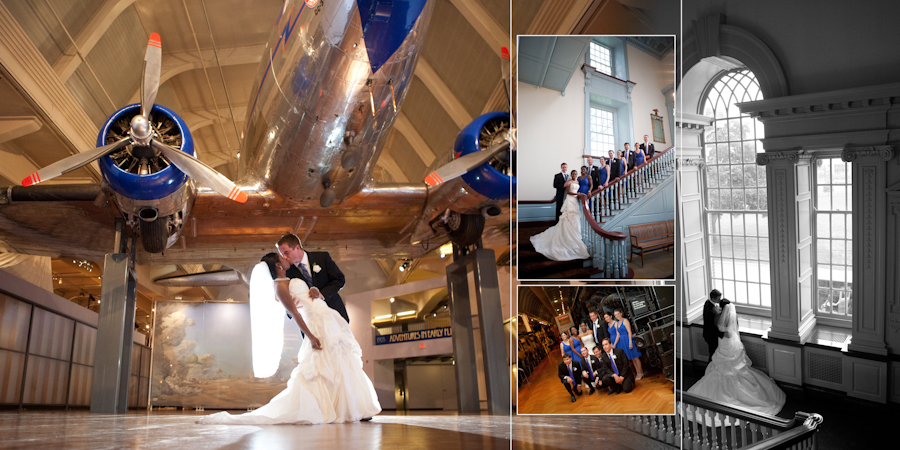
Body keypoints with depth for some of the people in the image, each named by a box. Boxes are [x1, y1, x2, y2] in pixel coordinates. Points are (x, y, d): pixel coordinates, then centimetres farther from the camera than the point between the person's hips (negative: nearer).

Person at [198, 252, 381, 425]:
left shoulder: (290, 281, 22)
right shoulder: (280, 286, -6)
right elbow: (294, 313, -15)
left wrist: (316, 292, 0)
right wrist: (311, 336, -21)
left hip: (330, 318, 9)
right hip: (320, 324, -9)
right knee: (332, 366, -10)